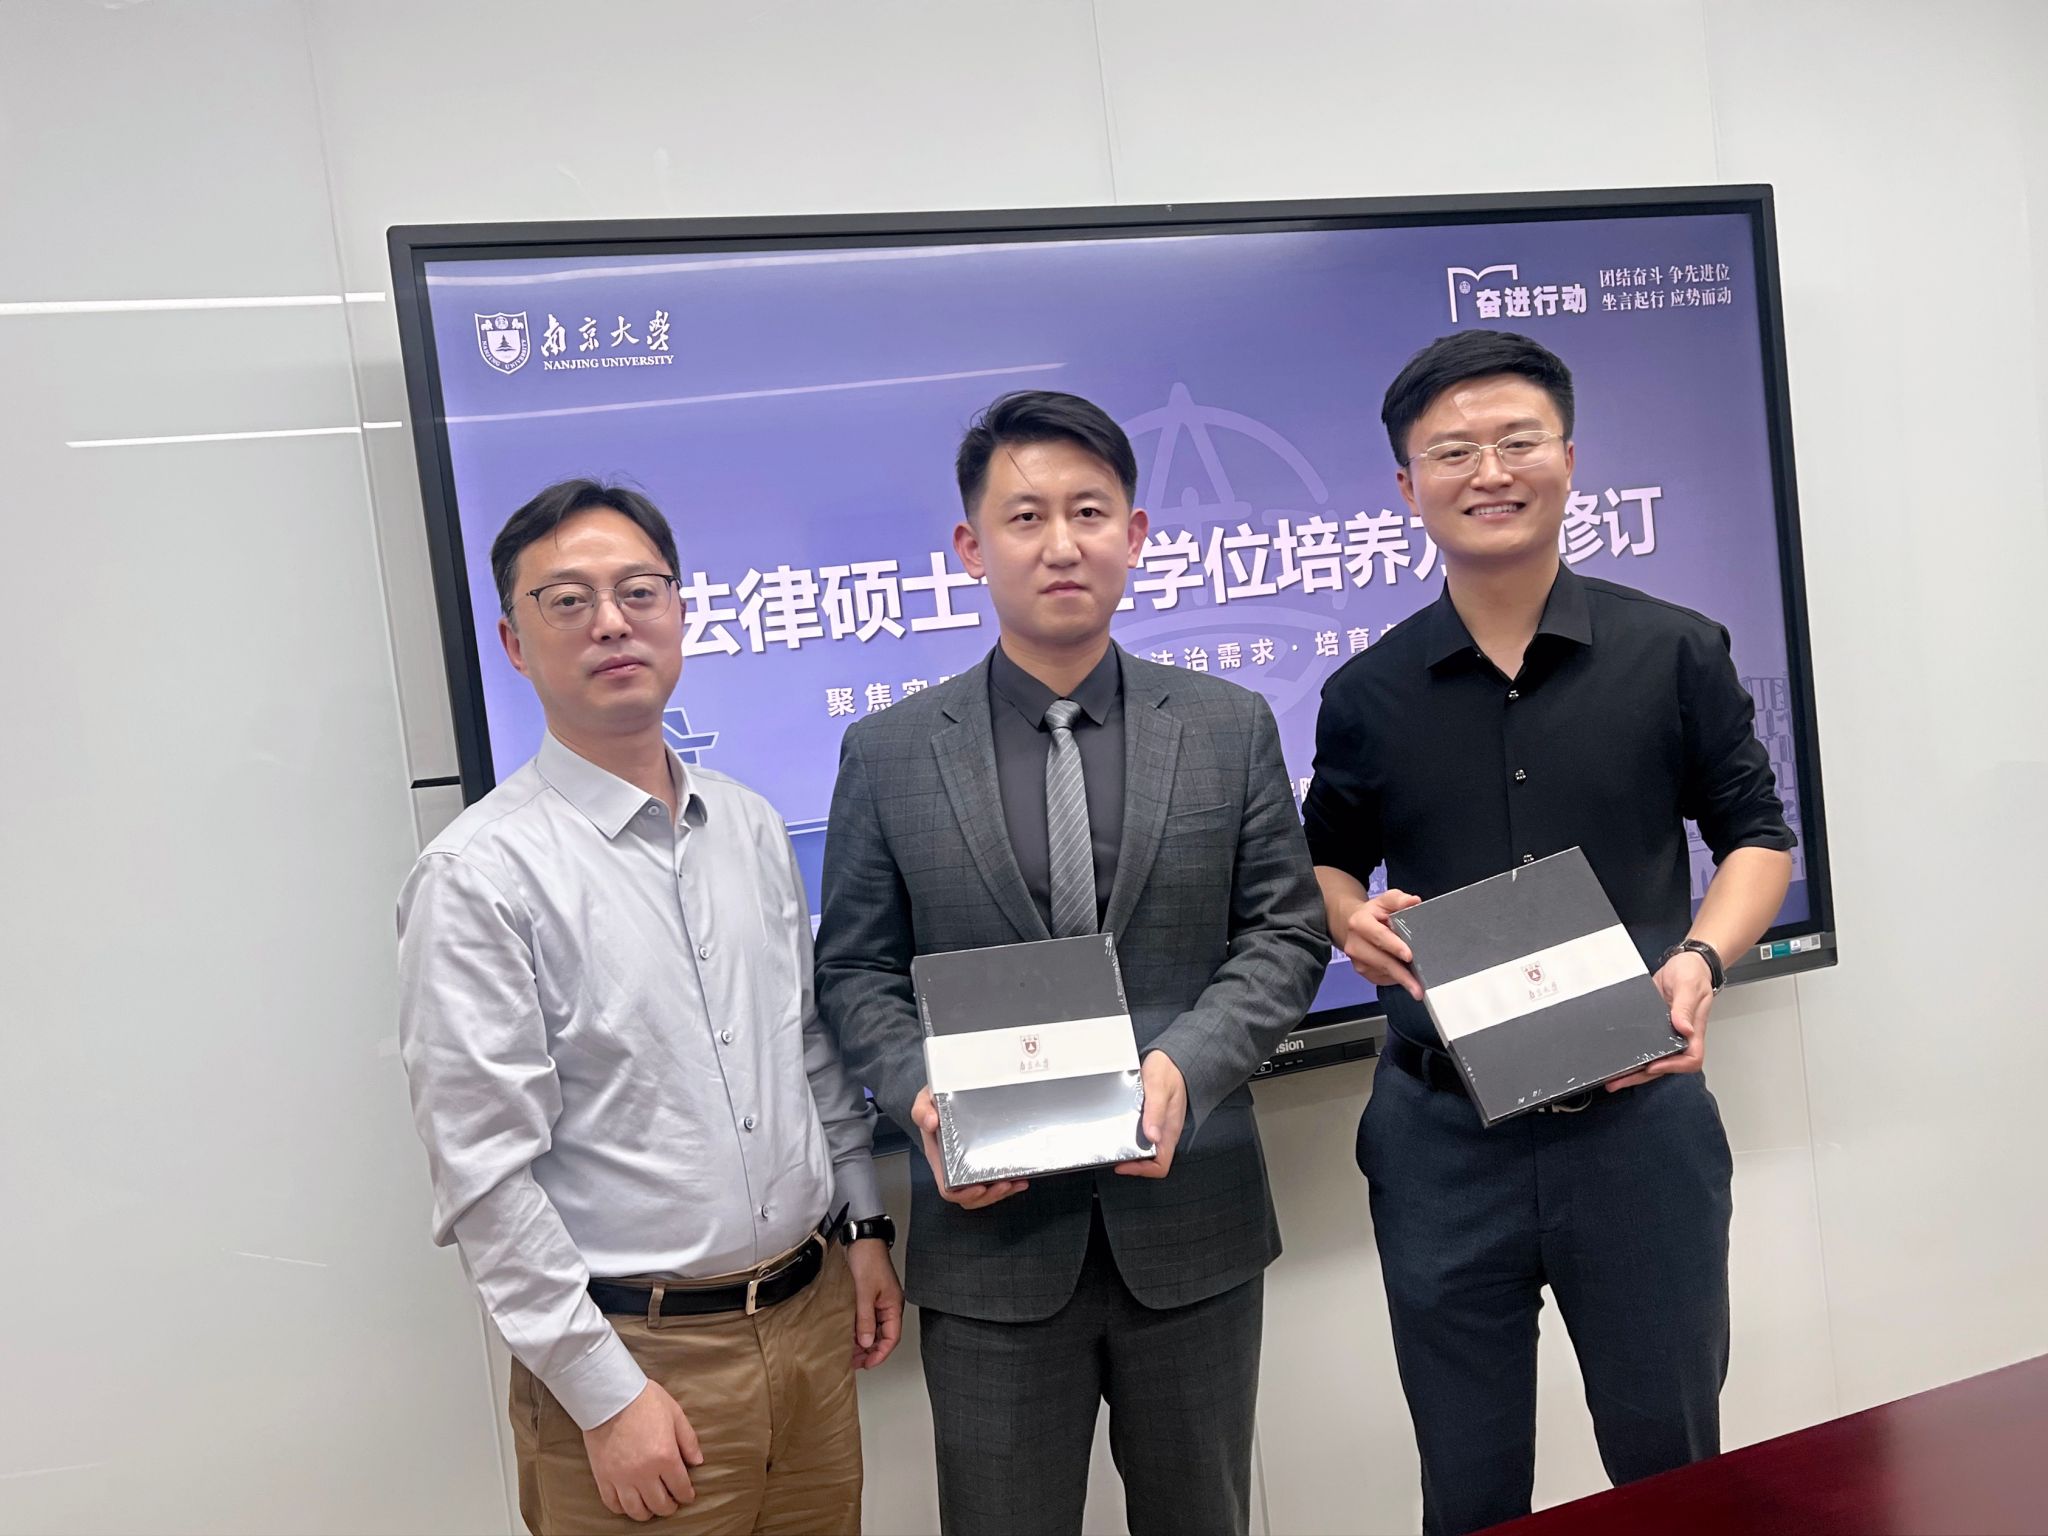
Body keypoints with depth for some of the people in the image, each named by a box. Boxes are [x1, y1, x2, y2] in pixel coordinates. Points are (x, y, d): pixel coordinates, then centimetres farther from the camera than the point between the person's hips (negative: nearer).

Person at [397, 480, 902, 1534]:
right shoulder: (481, 876, -14)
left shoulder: (751, 826, 6)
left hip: (812, 1312, 6)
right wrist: (606, 1395, -15)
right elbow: (485, 1176, -16)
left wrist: (863, 1223, 12)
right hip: (636, 1354, -6)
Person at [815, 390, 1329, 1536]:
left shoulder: (1231, 728, 2)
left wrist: (1187, 1065, -15)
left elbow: (1285, 934, 1)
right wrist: (922, 1096, -15)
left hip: (1192, 1224, 1)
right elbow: (857, 971, 3)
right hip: (991, 1231, -1)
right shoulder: (889, 755, 0)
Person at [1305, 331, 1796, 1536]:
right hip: (1441, 1134, 1)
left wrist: (1701, 958, -13)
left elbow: (1756, 837, 5)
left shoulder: (1677, 654, -2)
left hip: (1637, 1116, -1)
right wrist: (1350, 916, -8)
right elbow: (1328, 859, 15)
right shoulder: (1366, 695, 2)